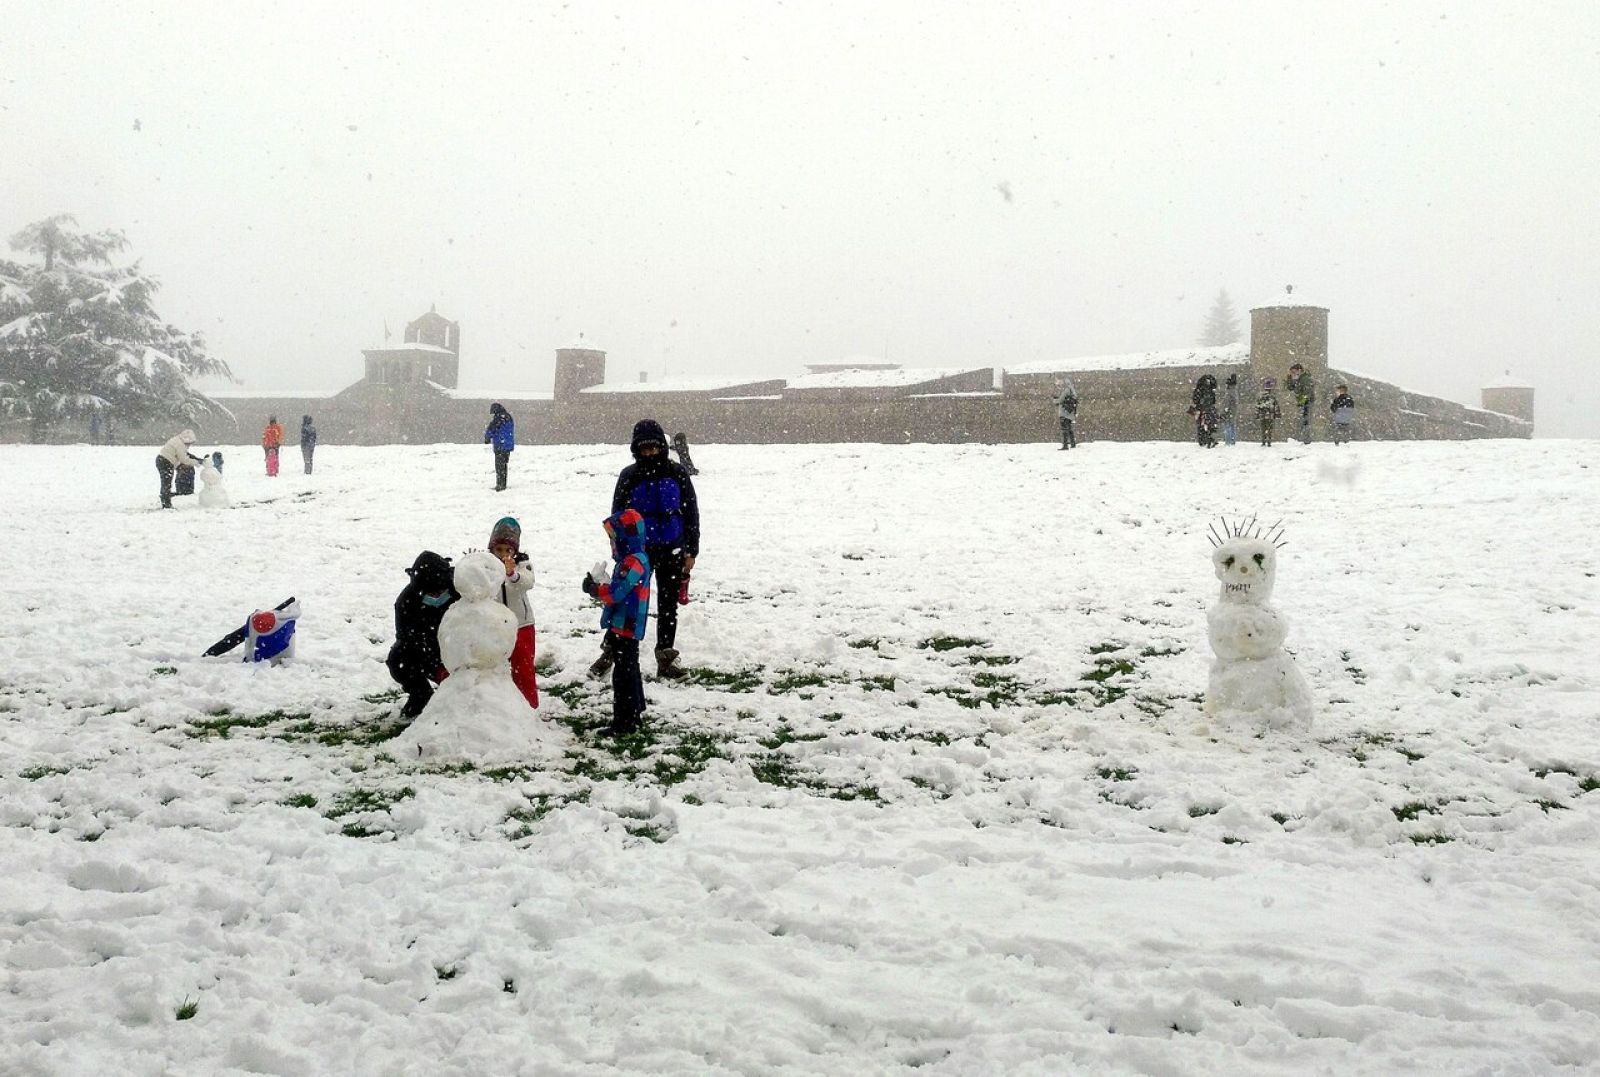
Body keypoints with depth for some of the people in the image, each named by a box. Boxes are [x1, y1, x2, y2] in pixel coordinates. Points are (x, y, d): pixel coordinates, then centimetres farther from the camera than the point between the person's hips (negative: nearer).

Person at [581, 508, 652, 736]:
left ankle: (625, 722, -4)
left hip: (625, 629, -11)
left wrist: (595, 588, -10)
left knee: (624, 675, -7)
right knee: (629, 672, 21)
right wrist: (599, 587, 6)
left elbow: (616, 593, -24)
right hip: (624, 628, 11)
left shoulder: (634, 562, -20)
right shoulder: (630, 559, 14)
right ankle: (634, 713, 33)